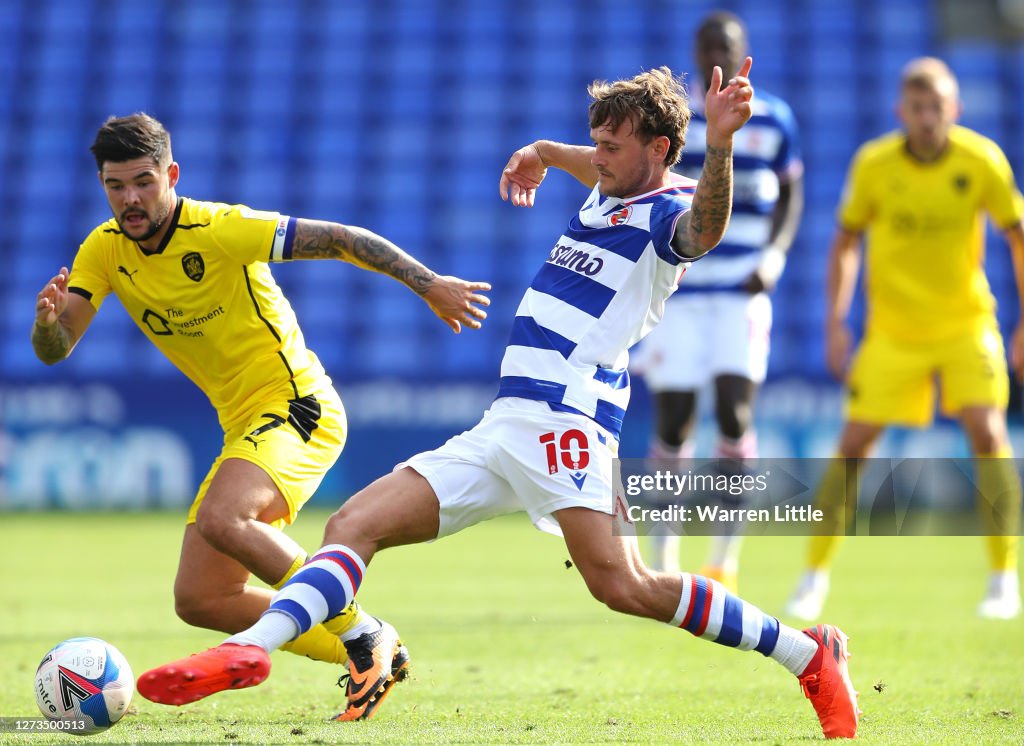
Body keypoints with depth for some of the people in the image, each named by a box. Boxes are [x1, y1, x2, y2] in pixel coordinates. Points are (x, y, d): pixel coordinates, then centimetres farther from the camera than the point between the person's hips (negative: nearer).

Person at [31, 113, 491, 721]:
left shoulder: (220, 230, -18)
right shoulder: (105, 250, 1)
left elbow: (342, 239, -15)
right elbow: (54, 351, -2)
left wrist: (431, 286, -18)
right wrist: (49, 317, -26)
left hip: (298, 407, -8)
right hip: (246, 426, 8)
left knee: (220, 520, -33)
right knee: (198, 599, 1)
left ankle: (364, 636, -17)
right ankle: (367, 659, 12)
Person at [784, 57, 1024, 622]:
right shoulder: (873, 164, -10)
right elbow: (846, 241, 3)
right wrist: (835, 323, -4)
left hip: (965, 322, -1)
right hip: (893, 328, 1)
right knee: (853, 444, -4)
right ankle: (815, 576, 11)